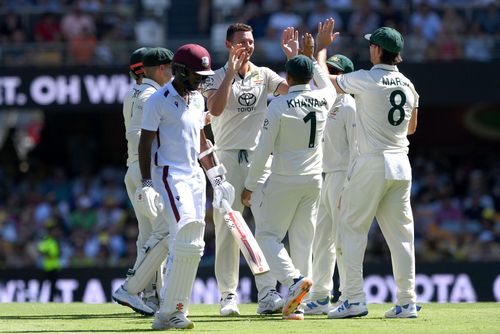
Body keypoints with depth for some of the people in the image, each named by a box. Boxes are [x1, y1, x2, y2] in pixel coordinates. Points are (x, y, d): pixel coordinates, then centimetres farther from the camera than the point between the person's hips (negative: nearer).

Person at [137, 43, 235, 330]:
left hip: (195, 176, 8)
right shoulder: (159, 101, -10)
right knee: (186, 241, -18)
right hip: (169, 175, -8)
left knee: (192, 247, 4)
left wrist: (217, 177, 20)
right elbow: (145, 143, -10)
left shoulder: (198, 99, 13)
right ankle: (170, 312, -13)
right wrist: (147, 184, -16)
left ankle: (172, 312, 9)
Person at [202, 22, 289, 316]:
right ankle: (228, 296, 5)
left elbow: (293, 89, -6)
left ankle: (268, 294, -11)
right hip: (228, 159, -2)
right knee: (227, 228, -1)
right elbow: (215, 108, -17)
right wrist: (232, 72, -19)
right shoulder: (218, 77, 3)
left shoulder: (264, 75, 11)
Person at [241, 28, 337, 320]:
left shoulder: (279, 105, -13)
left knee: (268, 234, 5)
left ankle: (293, 278, -20)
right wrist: (299, 55, 31)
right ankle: (297, 304, 5)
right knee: (303, 239, 8)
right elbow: (327, 83, 27)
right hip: (314, 180, 5)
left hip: (284, 181, -5)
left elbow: (264, 149, -11)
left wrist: (249, 185, -2)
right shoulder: (323, 100, 0)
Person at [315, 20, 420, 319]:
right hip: (401, 163, 6)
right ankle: (407, 302, 5)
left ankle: (354, 299, -6)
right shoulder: (408, 85, 8)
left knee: (352, 227, 1)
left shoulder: (366, 80, -9)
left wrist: (322, 45, 18)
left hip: (371, 164, -6)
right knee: (400, 233, 7)